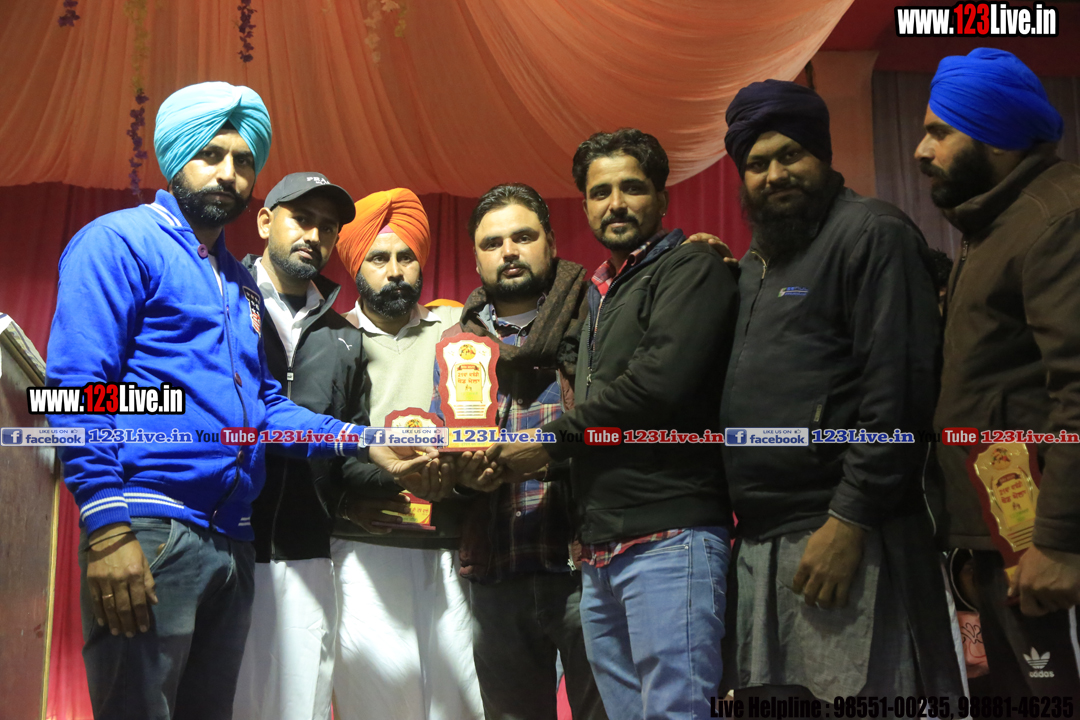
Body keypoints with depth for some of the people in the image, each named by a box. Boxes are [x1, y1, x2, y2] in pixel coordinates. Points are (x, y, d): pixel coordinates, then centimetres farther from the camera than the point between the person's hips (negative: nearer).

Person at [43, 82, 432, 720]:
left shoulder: (240, 282, 22)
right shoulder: (119, 242, -2)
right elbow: (78, 387, -12)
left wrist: (362, 443, 8)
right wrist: (108, 527, -20)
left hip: (232, 541, 8)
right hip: (148, 533, -7)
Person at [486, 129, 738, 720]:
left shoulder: (691, 268, -2)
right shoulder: (603, 292, 24)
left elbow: (660, 383, -17)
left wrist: (551, 440, -6)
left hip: (667, 537, -8)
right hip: (602, 549, 8)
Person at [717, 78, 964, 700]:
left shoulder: (872, 234, -5)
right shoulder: (755, 264, 21)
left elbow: (900, 386, -15)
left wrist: (850, 517, -19)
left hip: (842, 534, -8)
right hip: (762, 540, 8)